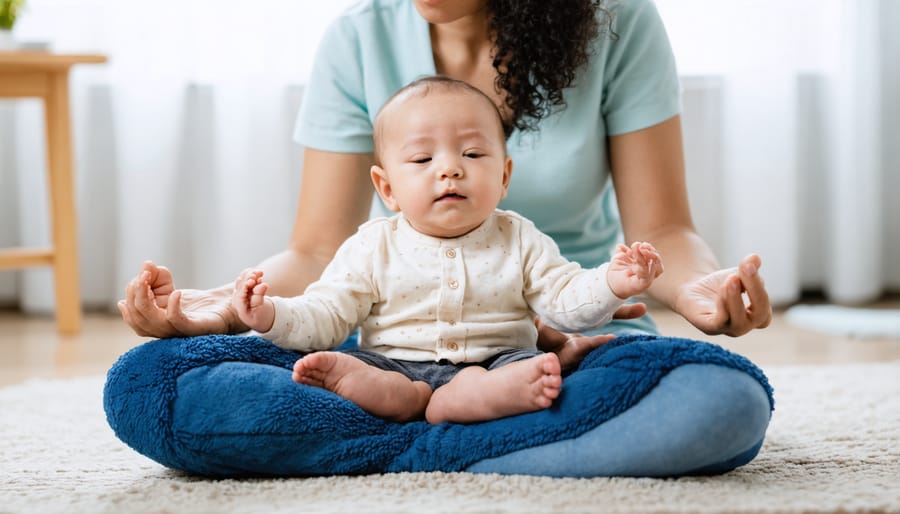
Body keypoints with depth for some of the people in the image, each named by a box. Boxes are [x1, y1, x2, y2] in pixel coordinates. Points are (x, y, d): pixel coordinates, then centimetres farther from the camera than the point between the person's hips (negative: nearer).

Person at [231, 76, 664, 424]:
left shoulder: (519, 241, 7)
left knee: (535, 368, -30)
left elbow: (567, 302, 3)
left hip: (496, 362, 0)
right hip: (393, 366, 0)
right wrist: (271, 315, -17)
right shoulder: (372, 248, 5)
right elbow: (326, 316, 2)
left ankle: (446, 404, -44)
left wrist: (611, 284, -18)